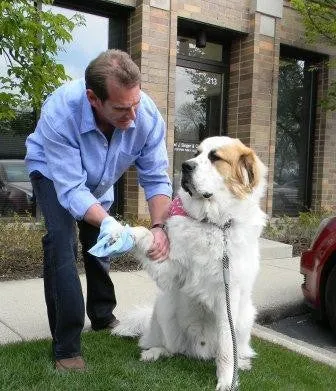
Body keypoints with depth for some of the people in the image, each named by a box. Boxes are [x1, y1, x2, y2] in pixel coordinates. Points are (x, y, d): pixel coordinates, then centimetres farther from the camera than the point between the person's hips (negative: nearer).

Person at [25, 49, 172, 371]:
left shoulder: (148, 115, -33)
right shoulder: (59, 113, -42)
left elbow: (156, 179, -26)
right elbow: (71, 190, -41)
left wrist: (158, 226, -42)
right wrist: (107, 223, -56)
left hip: (99, 181, 4)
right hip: (53, 173, -4)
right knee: (61, 243, -22)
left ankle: (102, 317, 37)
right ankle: (66, 348, -10)